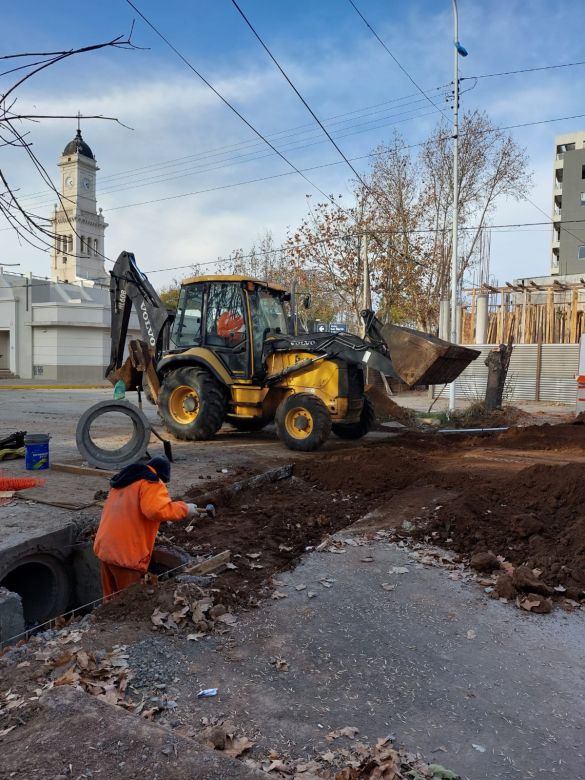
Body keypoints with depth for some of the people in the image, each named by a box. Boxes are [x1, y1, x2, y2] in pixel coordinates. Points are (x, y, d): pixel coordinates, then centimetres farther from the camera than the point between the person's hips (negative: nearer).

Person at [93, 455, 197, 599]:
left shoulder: (126, 480, 20)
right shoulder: (151, 483, -9)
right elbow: (157, 510, -25)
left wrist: (160, 520, 25)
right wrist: (184, 509, -12)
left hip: (105, 548, 8)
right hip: (126, 553, -8)